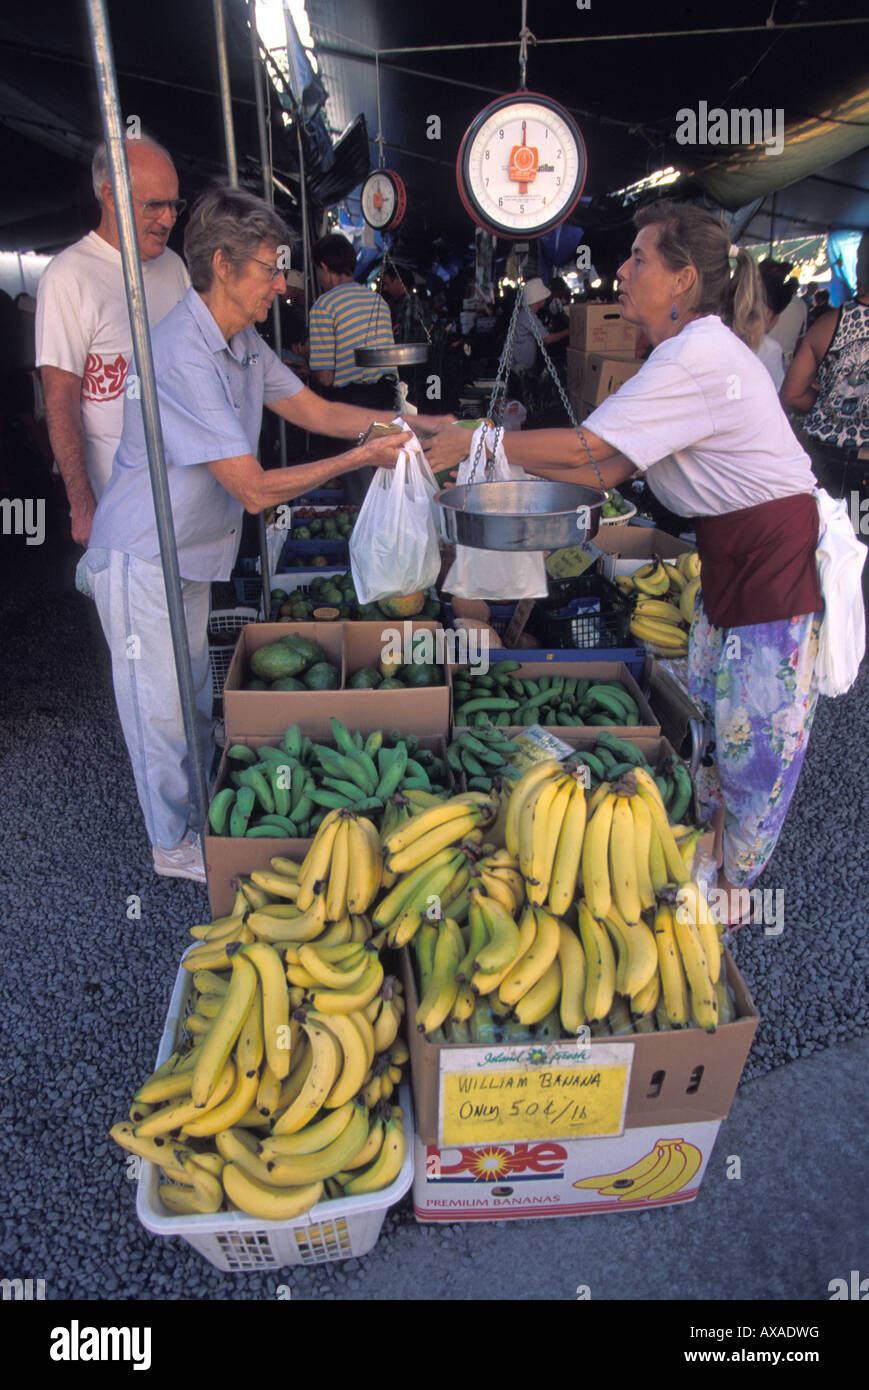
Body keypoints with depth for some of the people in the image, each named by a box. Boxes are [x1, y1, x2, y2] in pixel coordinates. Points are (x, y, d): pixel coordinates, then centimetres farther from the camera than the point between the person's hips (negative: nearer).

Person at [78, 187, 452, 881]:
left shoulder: (242, 342, 3)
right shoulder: (183, 355, -28)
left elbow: (317, 411, 9)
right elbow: (255, 489, -29)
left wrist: (421, 424, -1)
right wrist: (362, 457, -23)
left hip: (190, 556, 9)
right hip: (142, 561, -9)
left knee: (195, 700, 20)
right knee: (163, 709, 6)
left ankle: (202, 816, 39)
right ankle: (176, 846, 25)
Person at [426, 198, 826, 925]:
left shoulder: (699, 357, -22)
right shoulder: (688, 352, 9)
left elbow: (584, 448, -22)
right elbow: (608, 469, 6)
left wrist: (475, 442, -13)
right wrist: (507, 456, 2)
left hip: (781, 555, -10)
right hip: (730, 552, 10)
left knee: (756, 734, 4)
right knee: (708, 715, 17)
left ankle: (731, 887, 22)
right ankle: (707, 847, 37)